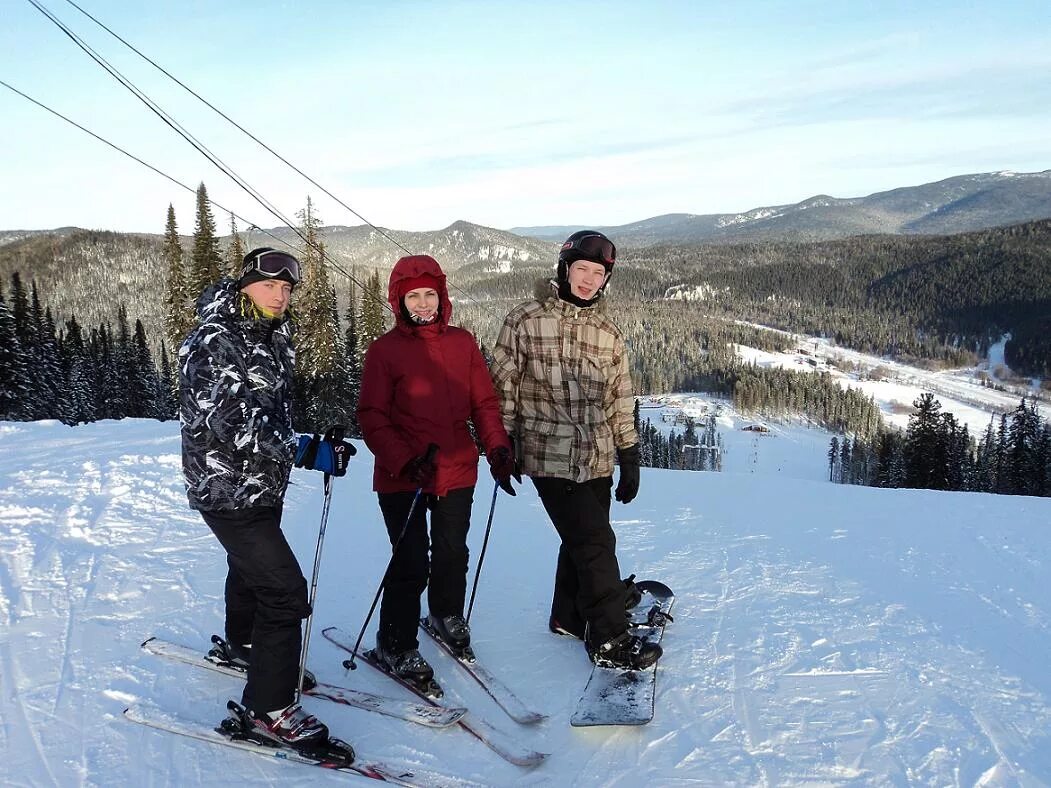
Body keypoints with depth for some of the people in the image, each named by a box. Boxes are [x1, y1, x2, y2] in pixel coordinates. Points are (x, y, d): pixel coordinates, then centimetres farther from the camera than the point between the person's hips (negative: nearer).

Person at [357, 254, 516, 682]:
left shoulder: (463, 343, 6)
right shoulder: (385, 350, -5)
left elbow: (484, 402, 9)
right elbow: (371, 417, -8)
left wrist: (497, 447, -5)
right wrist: (405, 461, -19)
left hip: (457, 473, 4)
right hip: (402, 478, -4)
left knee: (452, 553, 17)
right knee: (412, 562, -2)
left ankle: (447, 614, 44)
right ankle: (396, 644, 19)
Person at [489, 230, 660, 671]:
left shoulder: (608, 333, 9)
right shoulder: (524, 321, -5)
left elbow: (621, 400, 14)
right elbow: (502, 386, -1)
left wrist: (630, 458, 13)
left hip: (597, 459, 5)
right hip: (550, 457, -5)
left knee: (582, 540, 14)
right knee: (596, 542, -7)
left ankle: (569, 617, 35)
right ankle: (609, 639, 6)